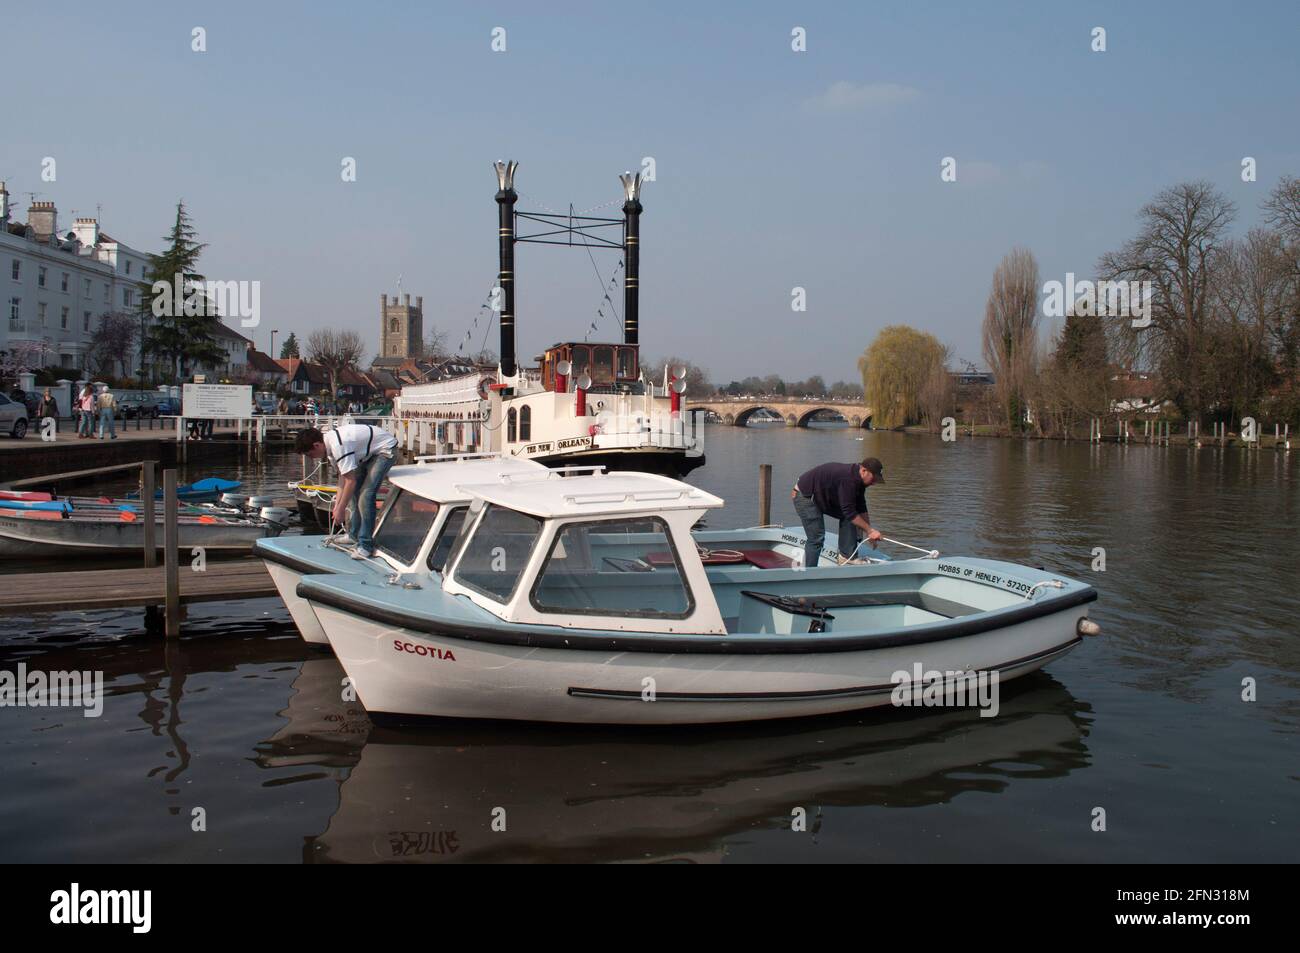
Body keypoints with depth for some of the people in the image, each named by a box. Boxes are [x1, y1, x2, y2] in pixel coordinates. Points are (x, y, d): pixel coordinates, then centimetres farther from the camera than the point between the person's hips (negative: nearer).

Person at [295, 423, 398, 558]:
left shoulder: (338, 446, -31)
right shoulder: (330, 444, -1)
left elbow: (351, 481, -28)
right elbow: (343, 476, 5)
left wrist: (341, 510, -19)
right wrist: (337, 505, 3)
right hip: (369, 452, 10)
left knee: (366, 495, -18)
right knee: (356, 492, 14)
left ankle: (366, 546, -13)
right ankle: (355, 535, 28)